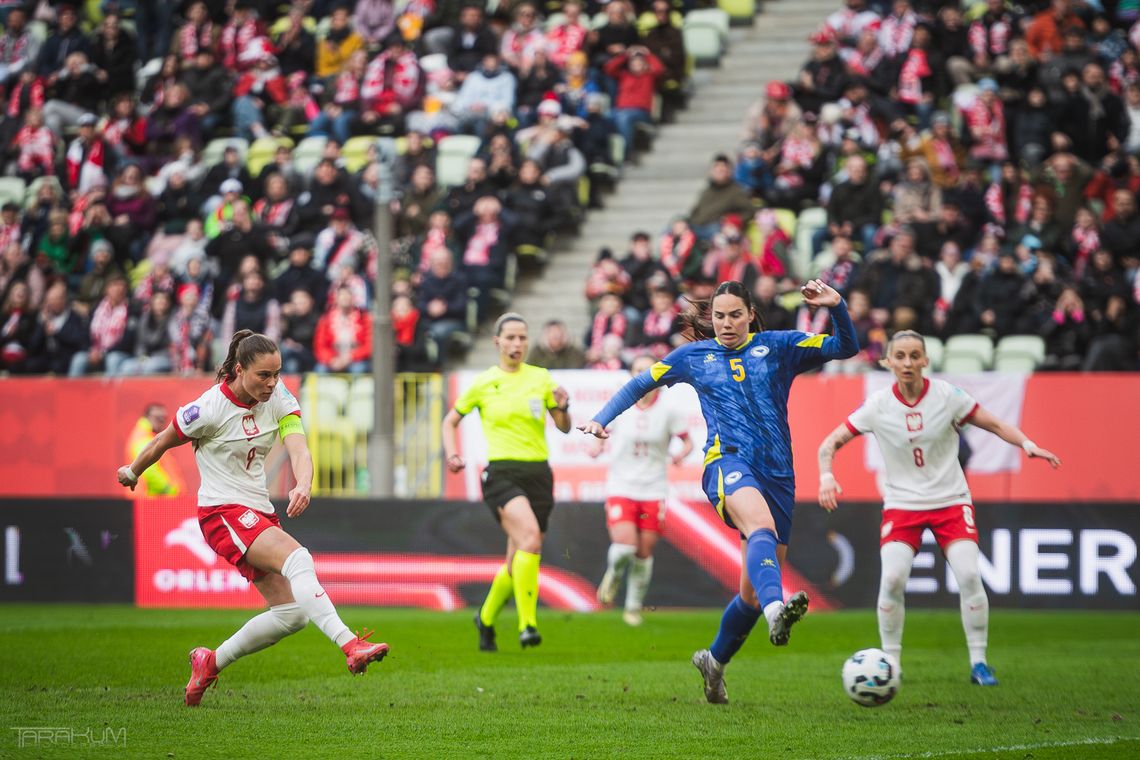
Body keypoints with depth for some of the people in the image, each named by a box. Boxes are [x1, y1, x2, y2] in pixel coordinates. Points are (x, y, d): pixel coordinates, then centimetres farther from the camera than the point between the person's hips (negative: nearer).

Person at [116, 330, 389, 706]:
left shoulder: (280, 400, -1)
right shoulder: (210, 408, -15)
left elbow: (298, 449, -15)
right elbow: (162, 442, 2)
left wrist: (303, 485, -37)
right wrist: (132, 472, 18)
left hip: (260, 513, 7)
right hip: (223, 512, -7)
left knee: (290, 614, 1)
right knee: (298, 558, -31)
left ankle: (210, 662, 20)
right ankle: (350, 645, -46)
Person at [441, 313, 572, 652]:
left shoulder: (541, 378, 10)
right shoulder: (483, 383, 5)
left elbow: (564, 427, 15)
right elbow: (451, 421, 17)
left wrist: (563, 408, -7)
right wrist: (451, 454, 0)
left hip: (538, 474, 3)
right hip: (501, 473, -3)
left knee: (518, 562, 5)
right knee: (530, 535, -29)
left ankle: (486, 618, 31)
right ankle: (527, 624, -29)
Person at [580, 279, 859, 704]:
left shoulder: (778, 347, 11)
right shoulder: (694, 356, 14)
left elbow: (845, 348, 7)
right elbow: (642, 383, 25)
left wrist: (836, 307, -10)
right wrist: (602, 419, 15)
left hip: (777, 474, 3)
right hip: (728, 462, -3)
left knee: (753, 590, 6)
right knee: (762, 526, -38)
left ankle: (715, 660, 31)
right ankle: (776, 609, -66)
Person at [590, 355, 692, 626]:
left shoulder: (669, 411, -3)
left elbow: (687, 441, 6)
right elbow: (603, 431, 15)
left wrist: (681, 454, -16)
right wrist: (598, 445, -7)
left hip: (653, 491, 1)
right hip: (620, 487, -1)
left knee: (644, 551, 3)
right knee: (624, 544, -19)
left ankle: (634, 606, 21)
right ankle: (613, 574, 16)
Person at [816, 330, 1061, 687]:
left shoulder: (947, 396, -8)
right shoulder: (878, 406, -8)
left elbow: (994, 425, 1)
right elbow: (830, 444, -3)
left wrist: (1027, 444, -15)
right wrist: (826, 475, -22)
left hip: (951, 500, 0)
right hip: (902, 503, 0)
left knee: (968, 575, -17)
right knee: (892, 579, -19)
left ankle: (978, 662, -3)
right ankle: (890, 662, -2)